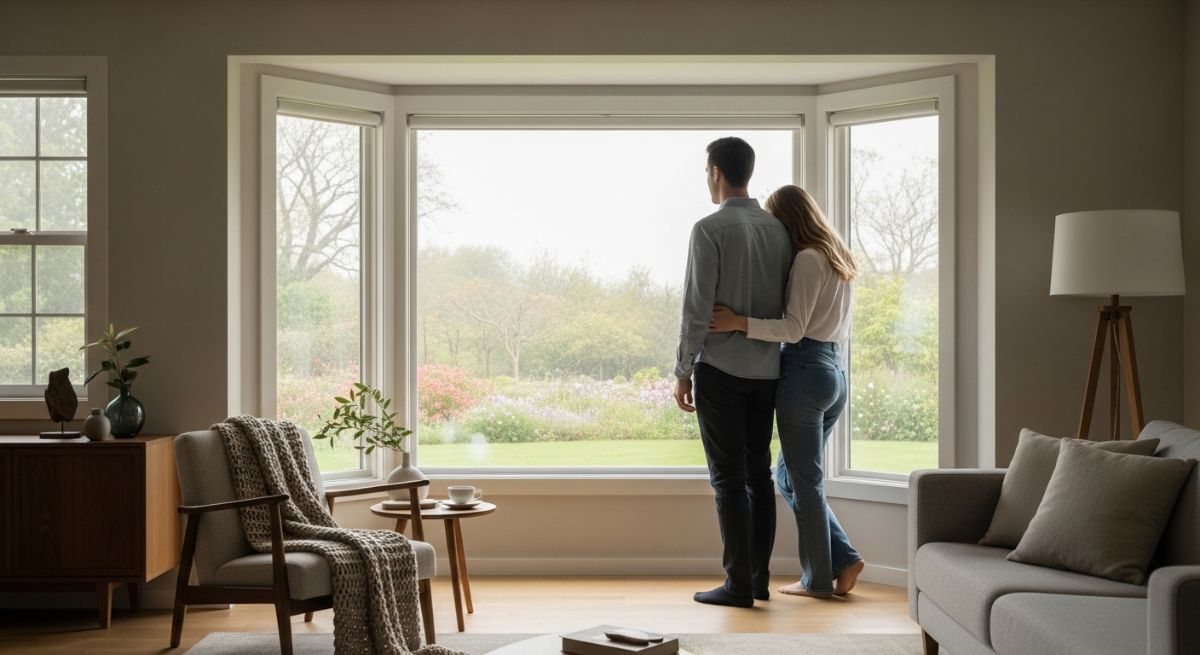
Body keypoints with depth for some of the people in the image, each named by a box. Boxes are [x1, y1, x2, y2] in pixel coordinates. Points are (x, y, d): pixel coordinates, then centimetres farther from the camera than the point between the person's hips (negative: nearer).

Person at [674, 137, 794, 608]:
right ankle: (760, 577, 16)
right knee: (758, 472, 12)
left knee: (728, 477, -2)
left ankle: (739, 584, 0)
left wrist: (683, 371, -7)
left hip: (720, 371, -6)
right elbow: (790, 305, 10)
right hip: (767, 371, 6)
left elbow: (698, 307, -13)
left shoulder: (710, 229, -10)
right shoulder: (779, 229, 8)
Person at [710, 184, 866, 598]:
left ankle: (819, 579, 10)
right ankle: (843, 559, 13)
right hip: (835, 370, 9)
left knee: (804, 480, 2)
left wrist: (739, 323, -24)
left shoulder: (807, 259, -11)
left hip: (804, 370, -9)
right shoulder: (840, 260, 17)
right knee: (789, 475, 17)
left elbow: (794, 329, -18)